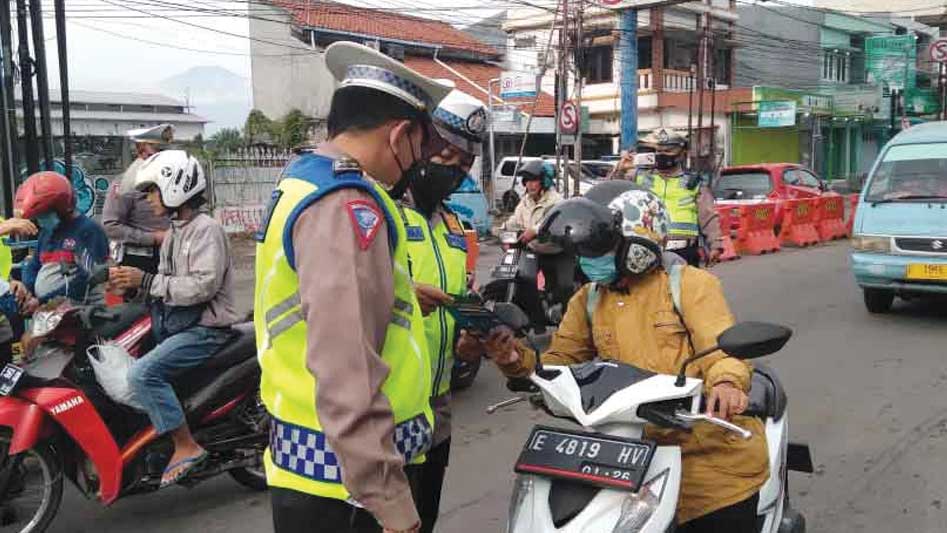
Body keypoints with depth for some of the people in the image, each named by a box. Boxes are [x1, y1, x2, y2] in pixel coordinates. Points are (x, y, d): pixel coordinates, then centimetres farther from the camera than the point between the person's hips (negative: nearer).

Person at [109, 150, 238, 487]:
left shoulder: (206, 230, -13)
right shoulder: (175, 232, 18)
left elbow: (202, 286, -24)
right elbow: (166, 286, 18)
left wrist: (146, 281, -22)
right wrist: (132, 285, -1)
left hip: (205, 329, -10)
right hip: (175, 323, 10)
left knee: (142, 373, -25)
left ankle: (186, 447, -15)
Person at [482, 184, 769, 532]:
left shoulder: (690, 284, -4)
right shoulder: (588, 300, 11)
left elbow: (721, 345, -15)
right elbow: (560, 362, 8)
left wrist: (727, 382, -37)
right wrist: (518, 360, -12)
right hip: (647, 458, 4)